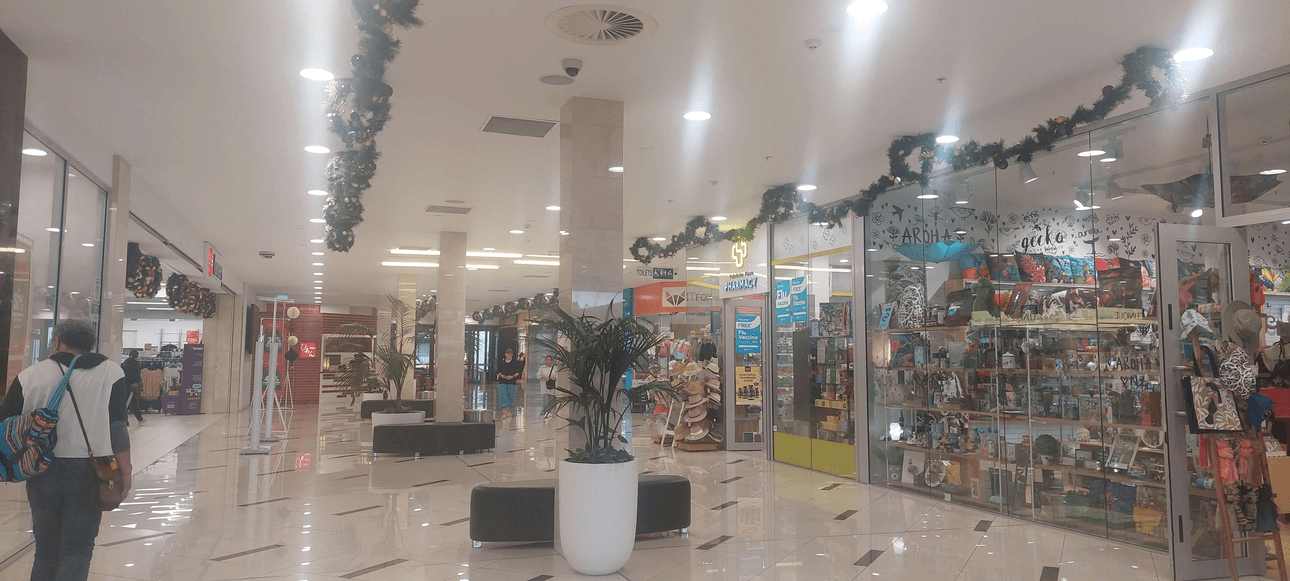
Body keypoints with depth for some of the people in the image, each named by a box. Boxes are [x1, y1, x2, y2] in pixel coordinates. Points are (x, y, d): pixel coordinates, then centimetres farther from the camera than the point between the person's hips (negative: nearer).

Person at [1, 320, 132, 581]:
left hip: (42, 471, 2)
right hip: (88, 473, -2)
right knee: (77, 550, 2)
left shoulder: (30, 375, 1)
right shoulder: (111, 373, -3)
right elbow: (117, 427, -6)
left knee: (46, 549, 17)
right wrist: (124, 471, -2)